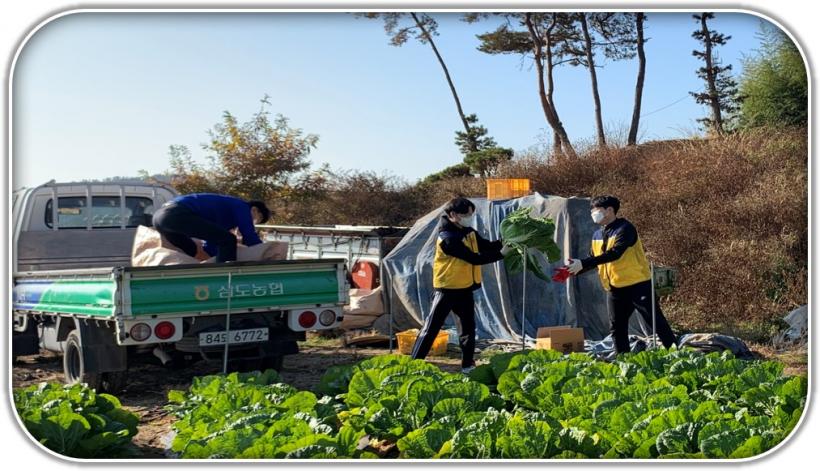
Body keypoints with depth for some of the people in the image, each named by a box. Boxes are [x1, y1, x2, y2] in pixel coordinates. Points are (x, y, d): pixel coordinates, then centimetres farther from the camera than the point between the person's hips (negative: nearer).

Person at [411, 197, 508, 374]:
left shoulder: (469, 232, 4)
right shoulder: (448, 238, -24)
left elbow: (487, 246, 8)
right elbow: (475, 258, -26)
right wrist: (501, 254, -24)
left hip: (465, 288, 8)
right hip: (446, 289, -8)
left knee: (469, 327, 13)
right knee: (431, 328, -4)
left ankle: (468, 365, 23)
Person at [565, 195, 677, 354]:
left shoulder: (625, 228, -14)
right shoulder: (597, 235, 11)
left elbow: (614, 253, -27)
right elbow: (593, 260, 14)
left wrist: (582, 263, -30)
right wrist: (574, 270, -7)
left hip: (637, 285, -8)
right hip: (614, 289, 8)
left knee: (656, 321, -4)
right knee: (617, 328, 10)